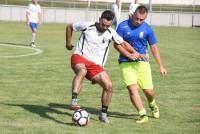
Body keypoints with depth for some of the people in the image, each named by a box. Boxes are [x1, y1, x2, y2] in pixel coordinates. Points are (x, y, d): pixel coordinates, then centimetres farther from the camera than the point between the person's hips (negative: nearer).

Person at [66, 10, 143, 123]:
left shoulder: (111, 33, 3)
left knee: (108, 85, -14)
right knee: (82, 71, -40)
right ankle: (74, 101, -50)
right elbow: (69, 27, 11)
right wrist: (68, 43, 15)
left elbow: (122, 43, 20)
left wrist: (131, 55, 14)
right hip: (80, 58, -4)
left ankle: (103, 114, 6)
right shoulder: (87, 26, -4)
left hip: (96, 65, 4)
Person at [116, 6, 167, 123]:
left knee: (149, 91, 0)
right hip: (126, 63, -1)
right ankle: (143, 115, -11)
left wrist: (161, 66, 6)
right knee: (132, 89, -17)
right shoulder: (123, 26, -6)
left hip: (142, 62, 1)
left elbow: (154, 47, 7)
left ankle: (152, 104, 35)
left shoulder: (147, 29, -1)